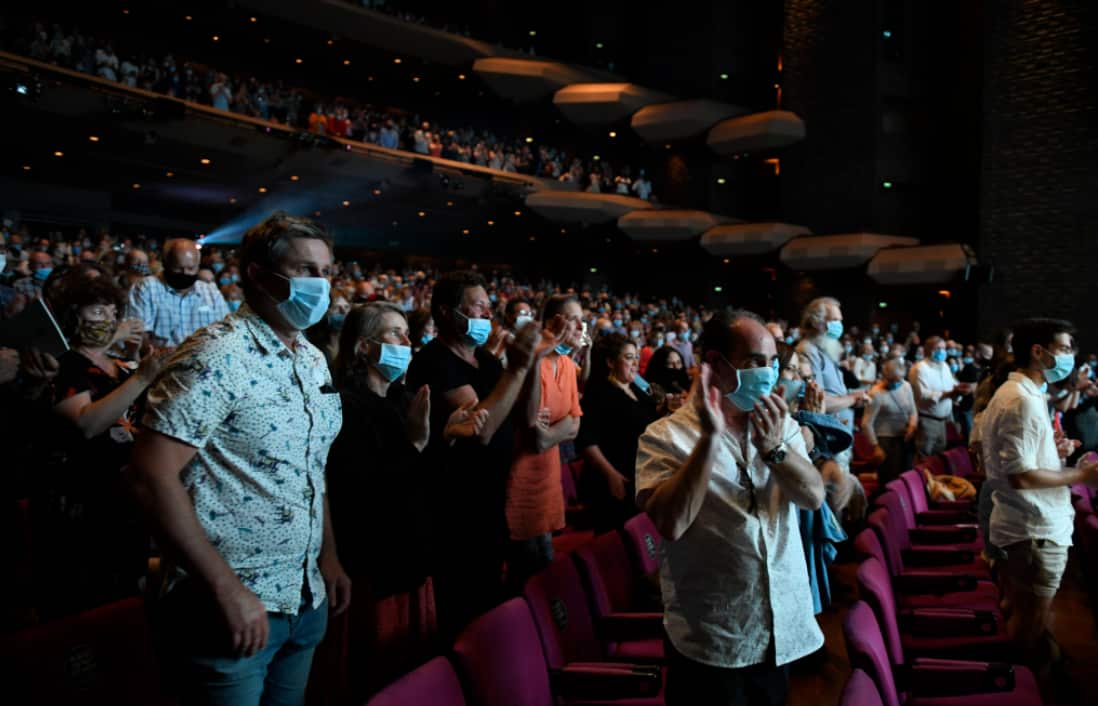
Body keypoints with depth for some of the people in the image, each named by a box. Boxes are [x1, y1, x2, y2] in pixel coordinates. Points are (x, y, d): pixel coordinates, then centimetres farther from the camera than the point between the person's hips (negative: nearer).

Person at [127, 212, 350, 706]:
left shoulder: (314, 361, 8)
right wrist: (227, 589, -21)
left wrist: (328, 558, 11)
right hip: (229, 606, -7)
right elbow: (150, 477, -22)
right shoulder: (217, 355, -17)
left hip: (306, 600, 8)